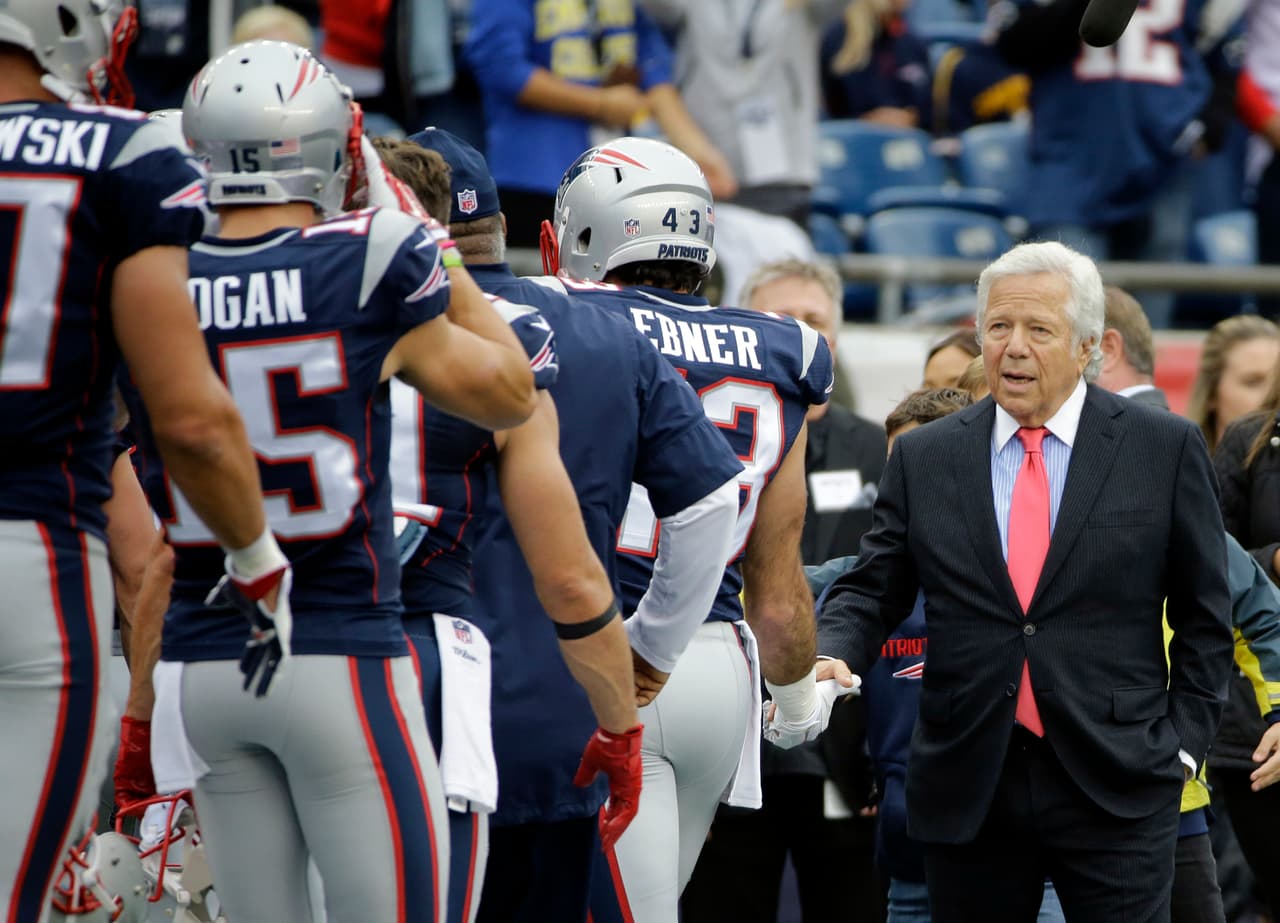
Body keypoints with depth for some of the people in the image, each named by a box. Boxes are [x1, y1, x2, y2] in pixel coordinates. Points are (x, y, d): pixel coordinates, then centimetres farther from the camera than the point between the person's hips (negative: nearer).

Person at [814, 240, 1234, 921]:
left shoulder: (1165, 449, 3)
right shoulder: (923, 457, 9)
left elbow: (1204, 615, 7)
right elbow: (872, 591, 10)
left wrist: (1182, 741, -1)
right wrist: (829, 658, -11)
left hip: (1117, 788, -2)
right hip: (968, 786, 2)